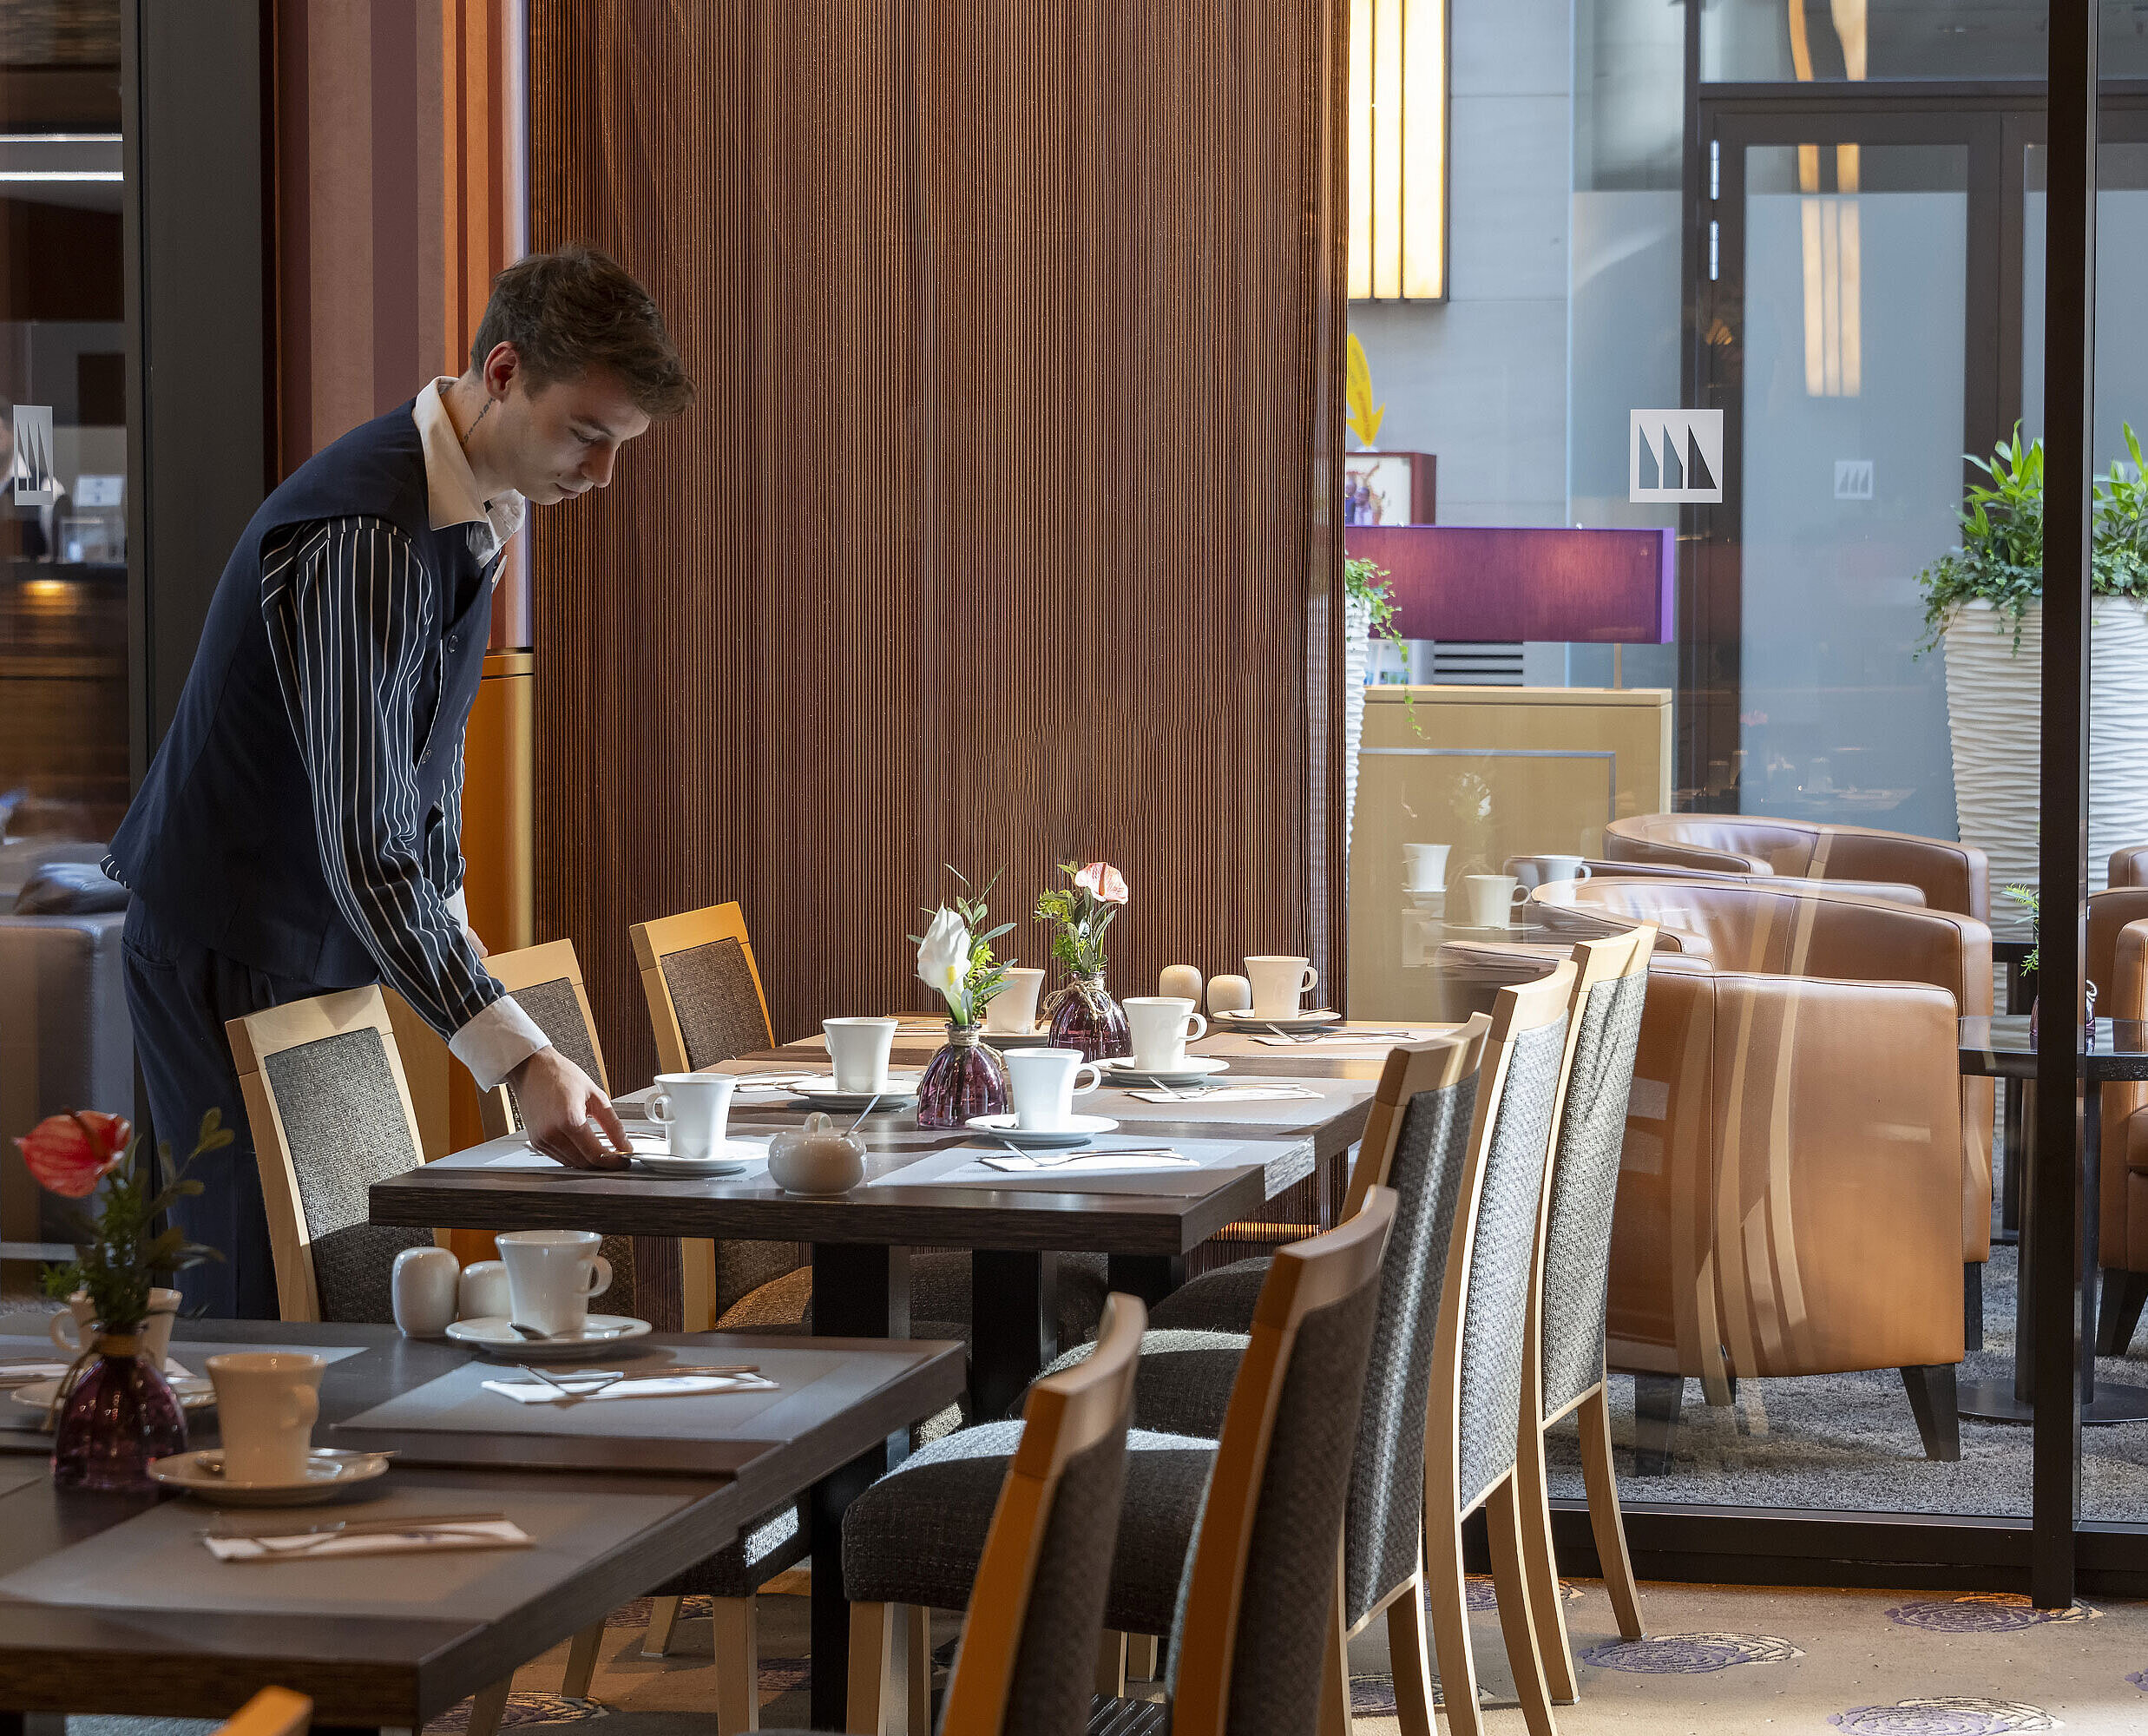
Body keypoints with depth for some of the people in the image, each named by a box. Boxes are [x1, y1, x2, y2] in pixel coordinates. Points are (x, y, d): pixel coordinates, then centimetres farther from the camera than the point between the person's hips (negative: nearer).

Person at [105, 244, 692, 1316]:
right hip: (233, 955, -9)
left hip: (330, 946, 9)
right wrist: (516, 1058, -38)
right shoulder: (363, 535, -27)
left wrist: (448, 927, 14)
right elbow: (363, 850, -33)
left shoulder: (480, 504, 4)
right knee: (261, 1308, -8)